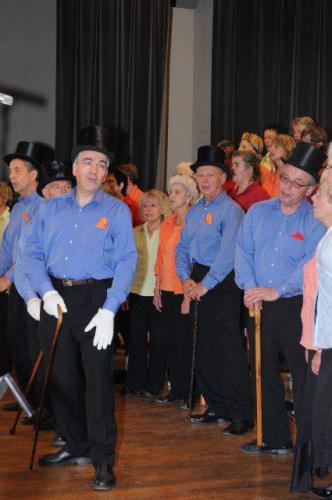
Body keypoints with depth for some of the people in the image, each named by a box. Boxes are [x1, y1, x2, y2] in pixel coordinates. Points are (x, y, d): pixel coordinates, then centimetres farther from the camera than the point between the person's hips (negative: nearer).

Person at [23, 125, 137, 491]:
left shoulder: (117, 211, -1)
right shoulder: (51, 208, 10)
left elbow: (126, 261, -8)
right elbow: (32, 253, 5)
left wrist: (109, 310, -17)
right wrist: (47, 290, -12)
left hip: (95, 298, -4)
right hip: (55, 299, 4)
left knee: (98, 378, -6)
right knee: (60, 375, 12)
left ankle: (103, 460, 3)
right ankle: (76, 446, 29)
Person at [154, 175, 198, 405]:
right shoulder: (167, 225, 14)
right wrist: (157, 290, 13)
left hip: (185, 291, -7)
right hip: (167, 290, 7)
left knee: (185, 342, -2)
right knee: (170, 342, 9)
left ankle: (188, 393, 8)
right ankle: (176, 391, 17)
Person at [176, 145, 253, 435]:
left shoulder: (231, 210, -11)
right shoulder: (195, 211, 14)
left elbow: (227, 254, -19)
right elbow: (182, 248, 14)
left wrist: (205, 285, -17)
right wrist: (186, 278, -1)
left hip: (223, 284, -8)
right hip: (199, 284, 8)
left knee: (229, 350, -8)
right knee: (205, 349, 13)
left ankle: (242, 416, -1)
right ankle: (217, 407, 26)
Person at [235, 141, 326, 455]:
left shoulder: (316, 221, -6)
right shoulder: (258, 211, 9)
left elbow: (311, 265, -16)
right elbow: (243, 252, 6)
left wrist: (277, 291, -20)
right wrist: (250, 287, -9)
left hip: (296, 308, -5)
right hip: (258, 305, 5)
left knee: (304, 376, -3)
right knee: (264, 373, 13)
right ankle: (273, 438, 26)